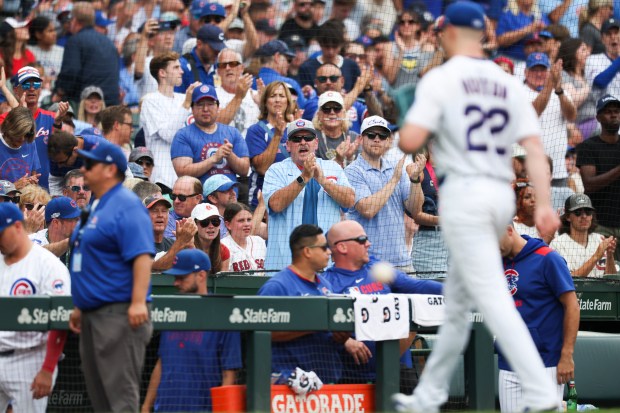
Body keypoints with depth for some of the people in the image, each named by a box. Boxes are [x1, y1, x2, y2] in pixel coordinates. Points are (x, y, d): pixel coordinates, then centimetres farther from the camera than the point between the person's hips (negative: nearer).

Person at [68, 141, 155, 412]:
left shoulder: (126, 205, -11)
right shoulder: (95, 208, 19)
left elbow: (142, 255, -21)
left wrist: (138, 302, -29)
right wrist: (80, 308, 25)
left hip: (118, 314, -11)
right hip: (92, 314, 11)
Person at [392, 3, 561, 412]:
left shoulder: (440, 79, -5)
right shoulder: (509, 84, 11)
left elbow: (410, 141, -14)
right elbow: (535, 147, 1)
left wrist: (404, 127, 10)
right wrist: (544, 204, -6)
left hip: (463, 193, -7)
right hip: (502, 194, 7)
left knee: (493, 298, -11)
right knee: (457, 299, 17)